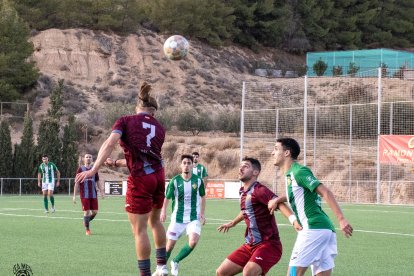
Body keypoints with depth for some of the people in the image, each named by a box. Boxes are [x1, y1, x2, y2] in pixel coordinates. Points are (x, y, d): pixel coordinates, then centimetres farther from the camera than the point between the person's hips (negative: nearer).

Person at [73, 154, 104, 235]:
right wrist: (74, 195, -3)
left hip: (93, 194, 4)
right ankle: (87, 230, 9)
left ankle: (86, 221, 30)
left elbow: (98, 181, 17)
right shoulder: (80, 169, 1)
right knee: (86, 212, -5)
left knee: (95, 212, 1)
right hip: (84, 195, -4)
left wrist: (101, 191, 6)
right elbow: (77, 183, 1)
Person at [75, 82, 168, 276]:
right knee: (154, 220, 27)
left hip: (140, 180, -5)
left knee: (139, 230, 2)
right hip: (158, 177, 5)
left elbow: (110, 143, -17)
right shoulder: (159, 129, 12)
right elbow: (145, 157, 13)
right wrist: (117, 163, 20)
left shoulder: (125, 121, 0)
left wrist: (94, 169, -23)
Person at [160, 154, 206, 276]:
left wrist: (202, 213, 7)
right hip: (177, 218, 0)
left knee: (193, 242, -21)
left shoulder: (198, 180, -3)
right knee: (170, 244, 2)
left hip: (194, 218, 0)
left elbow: (203, 197, 12)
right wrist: (163, 211, -10)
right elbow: (167, 197, 3)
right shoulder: (175, 181, -7)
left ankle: (176, 262, 3)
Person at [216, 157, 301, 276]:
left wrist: (293, 220, -52)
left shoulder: (259, 190, -16)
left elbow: (279, 204, -34)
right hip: (250, 245, 9)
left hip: (268, 244, -9)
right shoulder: (244, 192, 10)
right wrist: (233, 223, 50)